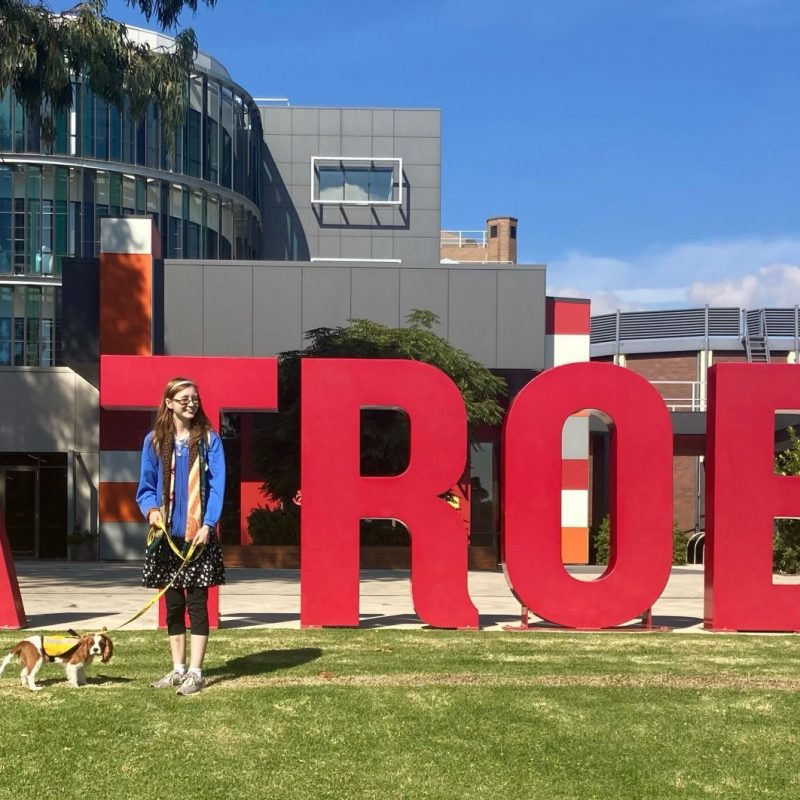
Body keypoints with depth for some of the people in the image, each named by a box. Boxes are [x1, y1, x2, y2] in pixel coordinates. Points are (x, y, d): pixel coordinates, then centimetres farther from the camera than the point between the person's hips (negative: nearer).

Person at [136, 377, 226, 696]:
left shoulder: (208, 439, 0)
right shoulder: (155, 440, 5)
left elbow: (217, 486, -5)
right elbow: (146, 486, 8)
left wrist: (208, 524, -15)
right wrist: (150, 510, -12)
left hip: (199, 535, -3)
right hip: (168, 536, 3)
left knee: (196, 603, -1)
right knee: (173, 604, 10)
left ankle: (195, 672, 3)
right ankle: (178, 669, 20)